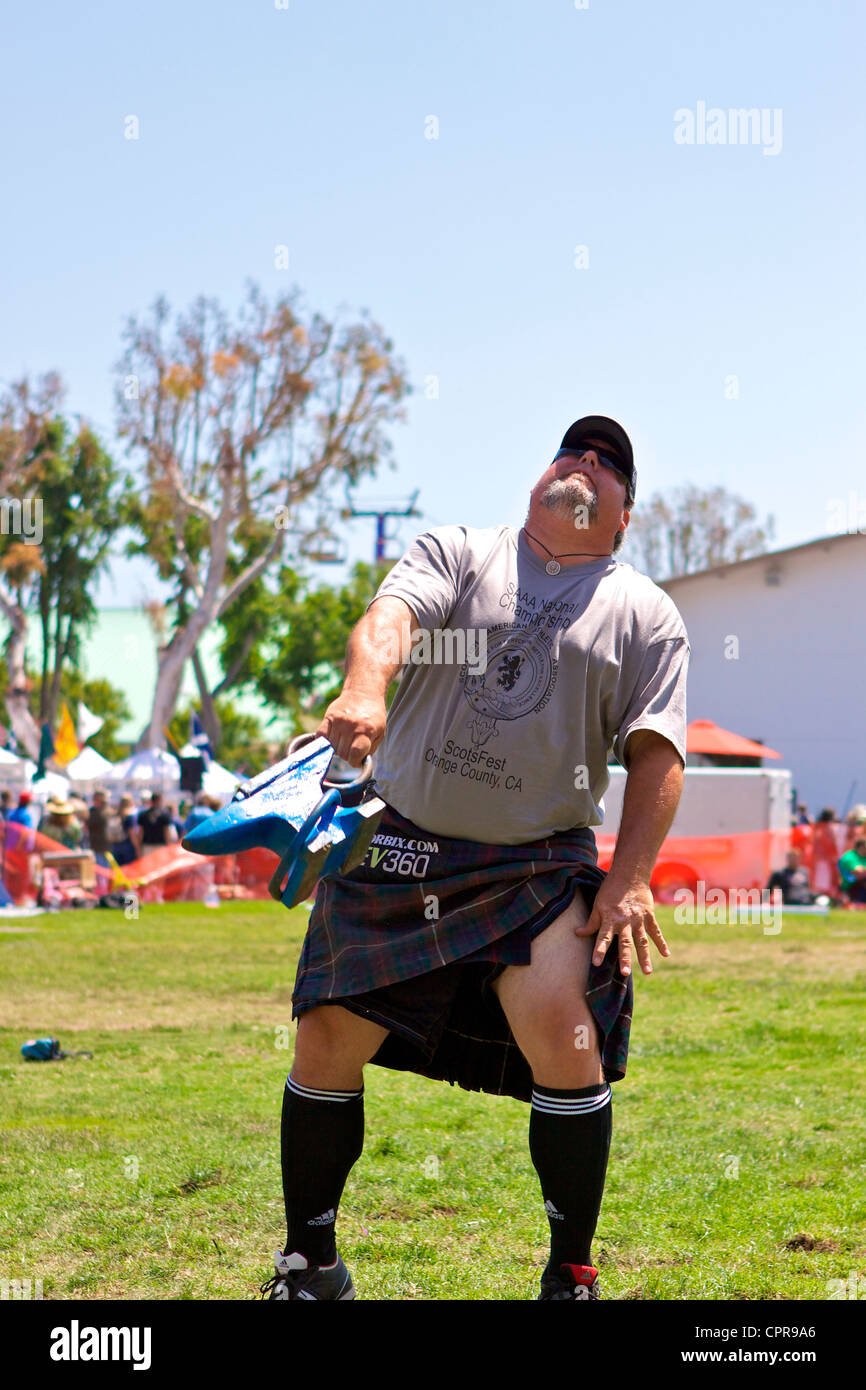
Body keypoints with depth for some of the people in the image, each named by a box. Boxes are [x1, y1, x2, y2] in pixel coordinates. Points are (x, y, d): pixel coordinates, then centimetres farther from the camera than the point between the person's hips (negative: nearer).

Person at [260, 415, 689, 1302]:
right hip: (400, 846, 1)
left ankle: (571, 1278, -4)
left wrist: (629, 880, -12)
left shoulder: (646, 614, 8)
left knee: (561, 1031, -21)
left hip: (540, 864, -1)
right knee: (328, 1040, -1)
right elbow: (388, 618, -13)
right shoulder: (457, 552, 7)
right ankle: (310, 1265, 19)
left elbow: (656, 756, 1)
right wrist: (364, 691, -35)